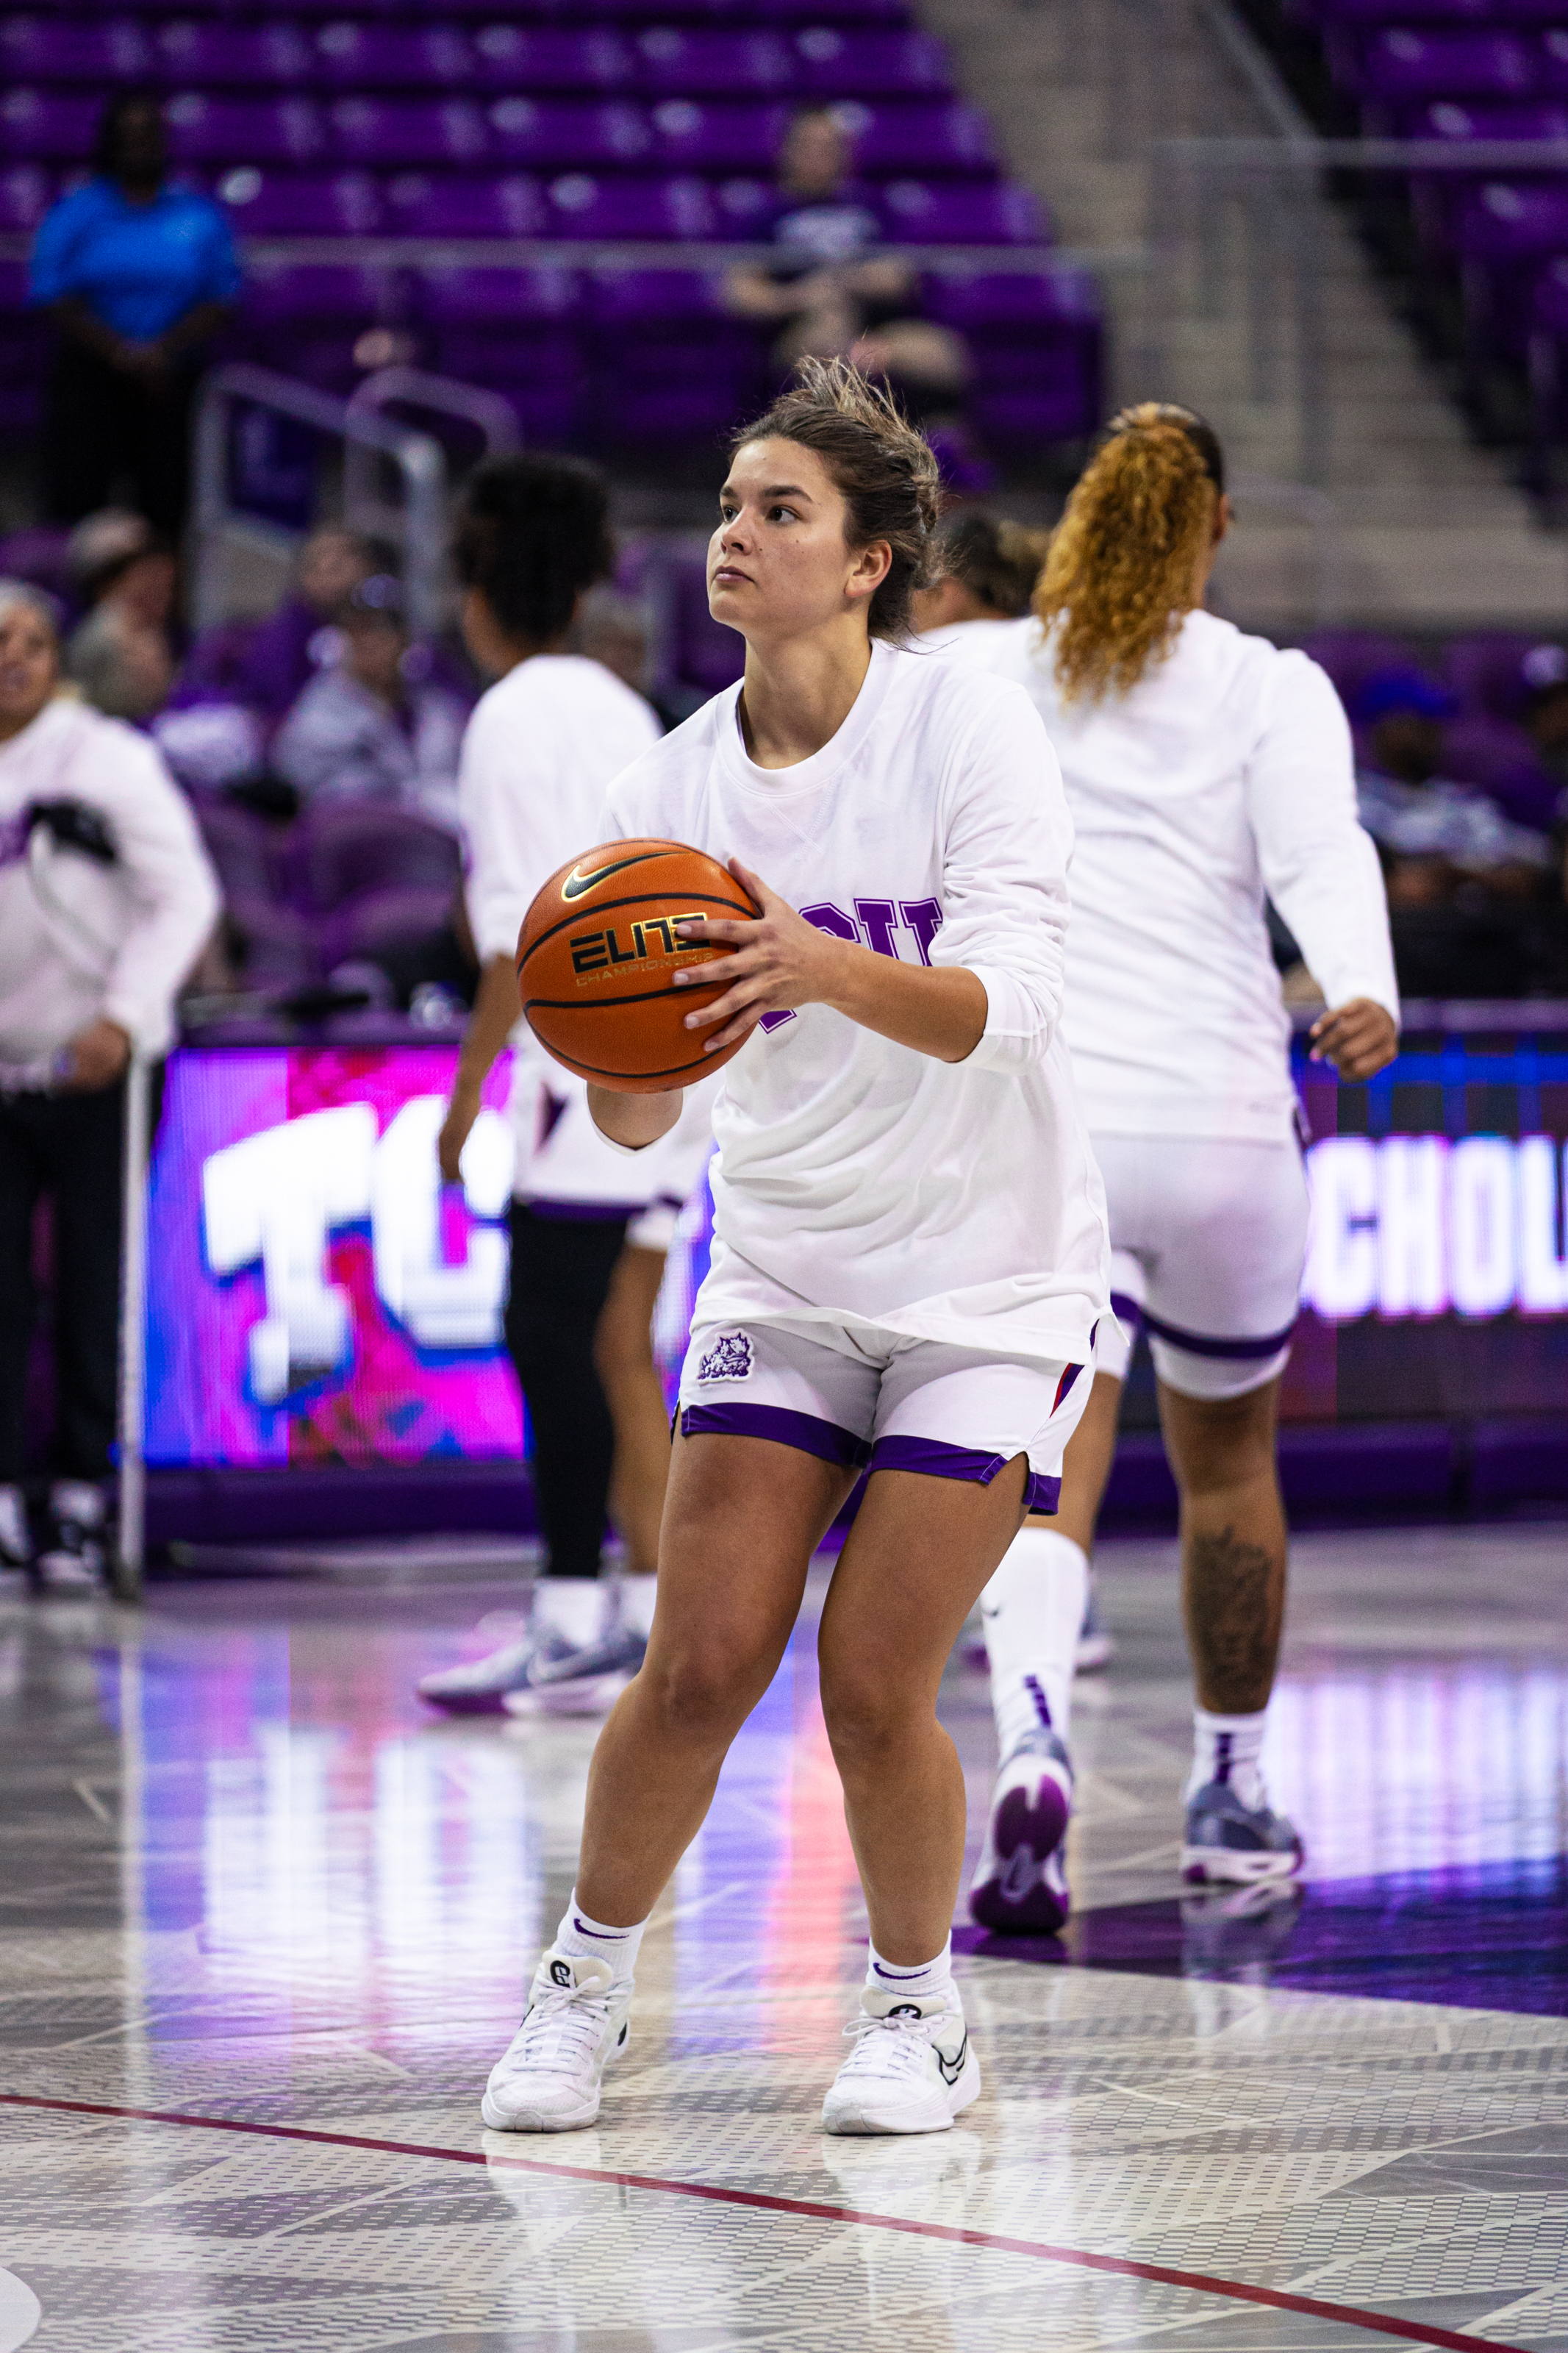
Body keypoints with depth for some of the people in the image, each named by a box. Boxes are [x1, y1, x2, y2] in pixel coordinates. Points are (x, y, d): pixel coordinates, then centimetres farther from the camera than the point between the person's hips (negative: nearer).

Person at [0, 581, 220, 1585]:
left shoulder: (107, 758, -5)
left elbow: (187, 896, -8)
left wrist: (123, 1017, -17)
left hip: (93, 1068, -3)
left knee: (91, 1288, 0)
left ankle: (84, 1497, 7)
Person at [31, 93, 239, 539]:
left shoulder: (200, 217, 6)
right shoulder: (74, 214, 3)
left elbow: (220, 301, 1)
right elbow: (55, 298, -4)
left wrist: (165, 350, -15)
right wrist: (120, 353, -17)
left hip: (171, 380, 1)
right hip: (90, 376, -1)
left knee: (165, 502, 0)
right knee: (77, 498, -7)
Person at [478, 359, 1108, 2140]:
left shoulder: (969, 727, -13)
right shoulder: (669, 788, -3)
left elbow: (1001, 1001, -27)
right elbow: (638, 1118, -4)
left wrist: (821, 965, -44)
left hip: (989, 1281, -3)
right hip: (782, 1273, 3)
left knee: (871, 1686, -8)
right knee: (702, 1663, -6)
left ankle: (919, 2007, 16)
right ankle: (585, 1988, 16)